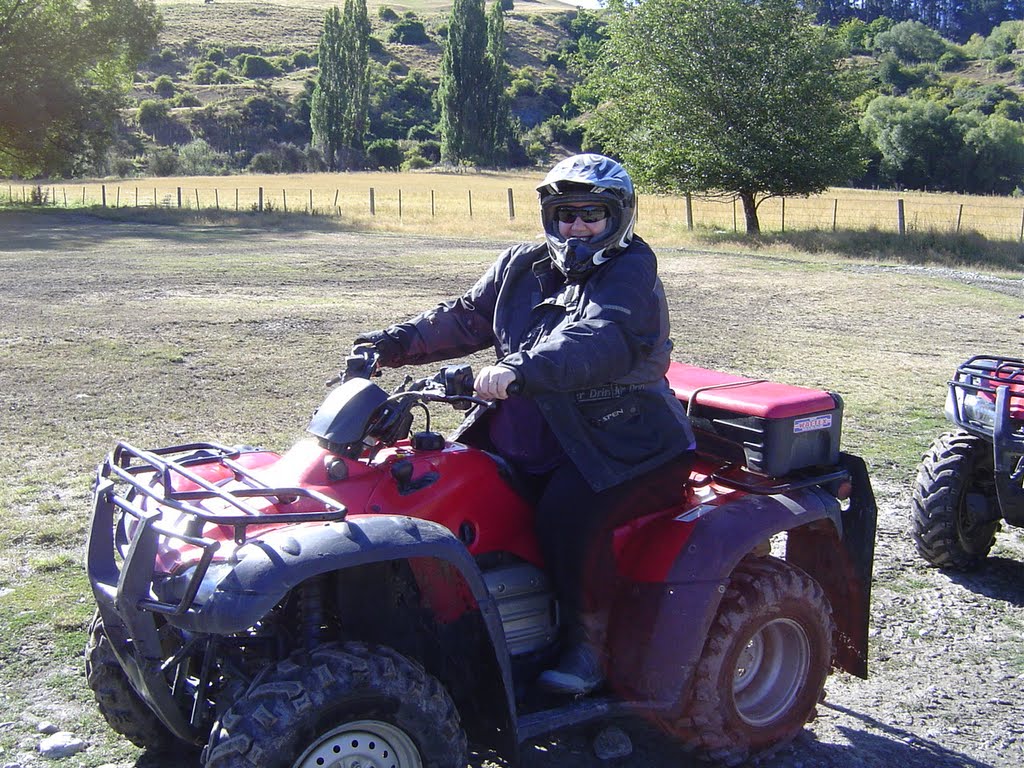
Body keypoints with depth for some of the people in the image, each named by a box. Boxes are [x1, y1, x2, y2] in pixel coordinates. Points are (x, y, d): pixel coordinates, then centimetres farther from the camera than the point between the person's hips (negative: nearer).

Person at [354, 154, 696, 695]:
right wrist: (398, 343, 0)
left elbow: (596, 342, -30)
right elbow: (466, 318, 14)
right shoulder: (522, 266, 12)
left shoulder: (630, 273, -11)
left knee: (567, 513, -31)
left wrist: (521, 372, -45)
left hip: (620, 440, -7)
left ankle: (588, 640, -8)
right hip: (533, 430, 7)